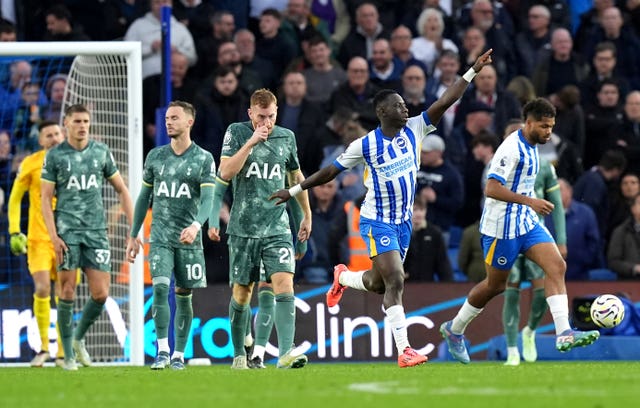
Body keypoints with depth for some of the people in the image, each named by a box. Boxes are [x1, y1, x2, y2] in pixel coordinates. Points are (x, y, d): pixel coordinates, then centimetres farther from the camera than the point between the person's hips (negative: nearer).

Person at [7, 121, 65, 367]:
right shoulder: (31, 164, -2)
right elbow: (15, 199, 5)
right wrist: (14, 232, -4)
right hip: (39, 239, -2)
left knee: (63, 296, 3)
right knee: (42, 289, -14)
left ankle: (62, 353, 12)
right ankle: (43, 347, 1)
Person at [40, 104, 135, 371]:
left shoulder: (101, 152, 9)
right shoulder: (55, 156, 2)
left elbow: (121, 190, 15)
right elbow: (45, 199, 1)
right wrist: (53, 236, -10)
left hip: (96, 231, 2)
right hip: (67, 231, -2)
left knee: (100, 295, -5)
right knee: (67, 293, -5)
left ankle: (78, 338, 21)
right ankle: (68, 355, 5)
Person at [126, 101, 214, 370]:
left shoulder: (204, 159, 0)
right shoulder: (156, 156, 9)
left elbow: (208, 199, -9)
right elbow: (144, 197, 16)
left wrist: (196, 225, -28)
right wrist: (133, 235, 14)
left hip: (189, 239, -1)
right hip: (160, 237, 1)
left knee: (183, 295, 4)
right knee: (160, 288, -15)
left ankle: (179, 355, 11)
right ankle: (162, 351, -14)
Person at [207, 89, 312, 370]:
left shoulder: (286, 137, 7)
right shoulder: (236, 132, -1)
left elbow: (296, 177, 21)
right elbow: (225, 173, -13)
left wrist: (307, 215, 25)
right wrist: (252, 141, -18)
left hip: (277, 229, 1)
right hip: (243, 228, -1)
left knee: (284, 286, -16)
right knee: (241, 293, 6)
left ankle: (286, 353, -25)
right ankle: (239, 354, 23)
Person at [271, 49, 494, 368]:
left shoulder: (414, 130, -1)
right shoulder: (365, 145, -10)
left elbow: (445, 102, -9)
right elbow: (331, 171, 0)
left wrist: (473, 72, -18)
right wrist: (294, 191, 3)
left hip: (403, 221, 5)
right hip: (377, 221, -5)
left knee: (378, 284, 16)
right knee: (395, 281, -17)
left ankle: (343, 277, 50)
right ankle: (403, 350, -18)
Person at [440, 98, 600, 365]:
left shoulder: (532, 147, 11)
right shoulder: (512, 148, -19)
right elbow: (492, 189, -26)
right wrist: (529, 201, -30)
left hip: (526, 222, 8)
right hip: (502, 226, -8)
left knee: (557, 266, -11)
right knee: (495, 285, 4)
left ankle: (563, 334, -20)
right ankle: (454, 330, 26)